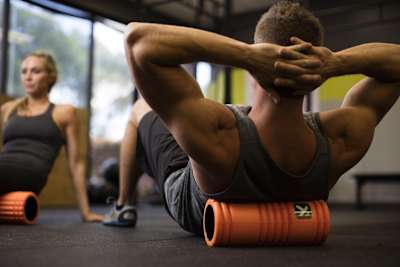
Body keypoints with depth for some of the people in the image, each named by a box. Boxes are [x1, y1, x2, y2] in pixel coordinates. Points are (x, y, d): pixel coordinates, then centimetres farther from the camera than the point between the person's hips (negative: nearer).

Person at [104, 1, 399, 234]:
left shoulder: (215, 134, -50)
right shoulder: (340, 141, -38)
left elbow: (138, 35, -50)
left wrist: (247, 55, -55)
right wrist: (336, 62, -43)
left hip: (193, 214, -2)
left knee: (140, 114, 23)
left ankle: (122, 207, 45)